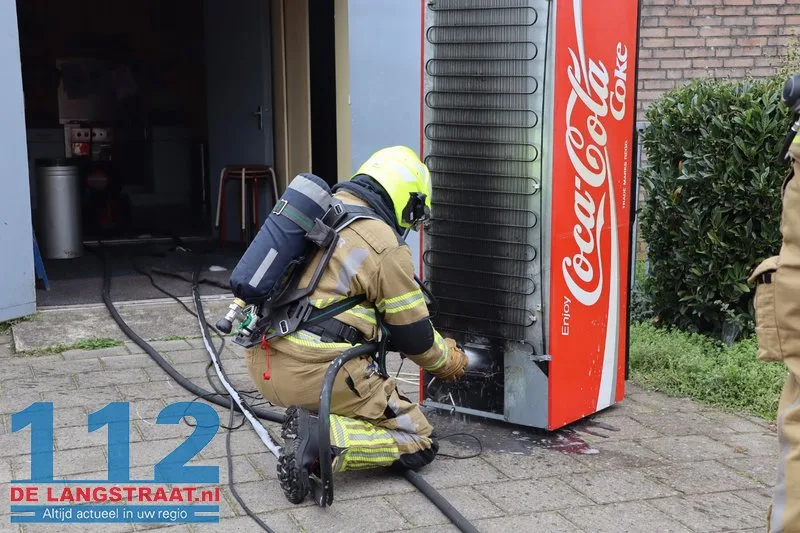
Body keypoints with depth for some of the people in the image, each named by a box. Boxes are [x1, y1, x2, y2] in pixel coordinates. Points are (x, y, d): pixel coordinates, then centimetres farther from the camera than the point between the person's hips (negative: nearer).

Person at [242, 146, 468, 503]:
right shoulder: (385, 247, -8)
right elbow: (413, 336, 0)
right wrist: (450, 361, 22)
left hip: (262, 362, 8)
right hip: (314, 372, -8)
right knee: (420, 443, 5)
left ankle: (310, 417, 10)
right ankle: (320, 440, -15)